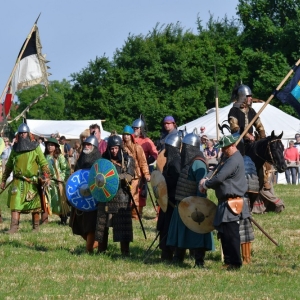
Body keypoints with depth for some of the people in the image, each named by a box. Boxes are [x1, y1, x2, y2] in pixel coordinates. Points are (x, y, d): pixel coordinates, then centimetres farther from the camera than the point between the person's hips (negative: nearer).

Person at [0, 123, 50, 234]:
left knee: (34, 205, 5)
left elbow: (43, 163, -2)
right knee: (15, 203, -9)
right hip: (18, 182, 2)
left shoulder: (35, 147, 0)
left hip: (32, 181, -2)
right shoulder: (15, 148, 10)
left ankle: (36, 227, 16)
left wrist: (46, 176, -15)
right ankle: (14, 226, -12)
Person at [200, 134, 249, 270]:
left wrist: (205, 185, -6)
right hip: (225, 202, 11)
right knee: (223, 232, 14)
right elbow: (217, 174, 17)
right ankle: (228, 261, 20)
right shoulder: (227, 158, 15)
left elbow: (219, 178, -23)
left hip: (231, 202, -11)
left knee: (230, 234, -8)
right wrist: (206, 181, -2)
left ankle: (234, 263, -4)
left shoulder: (234, 160, -18)